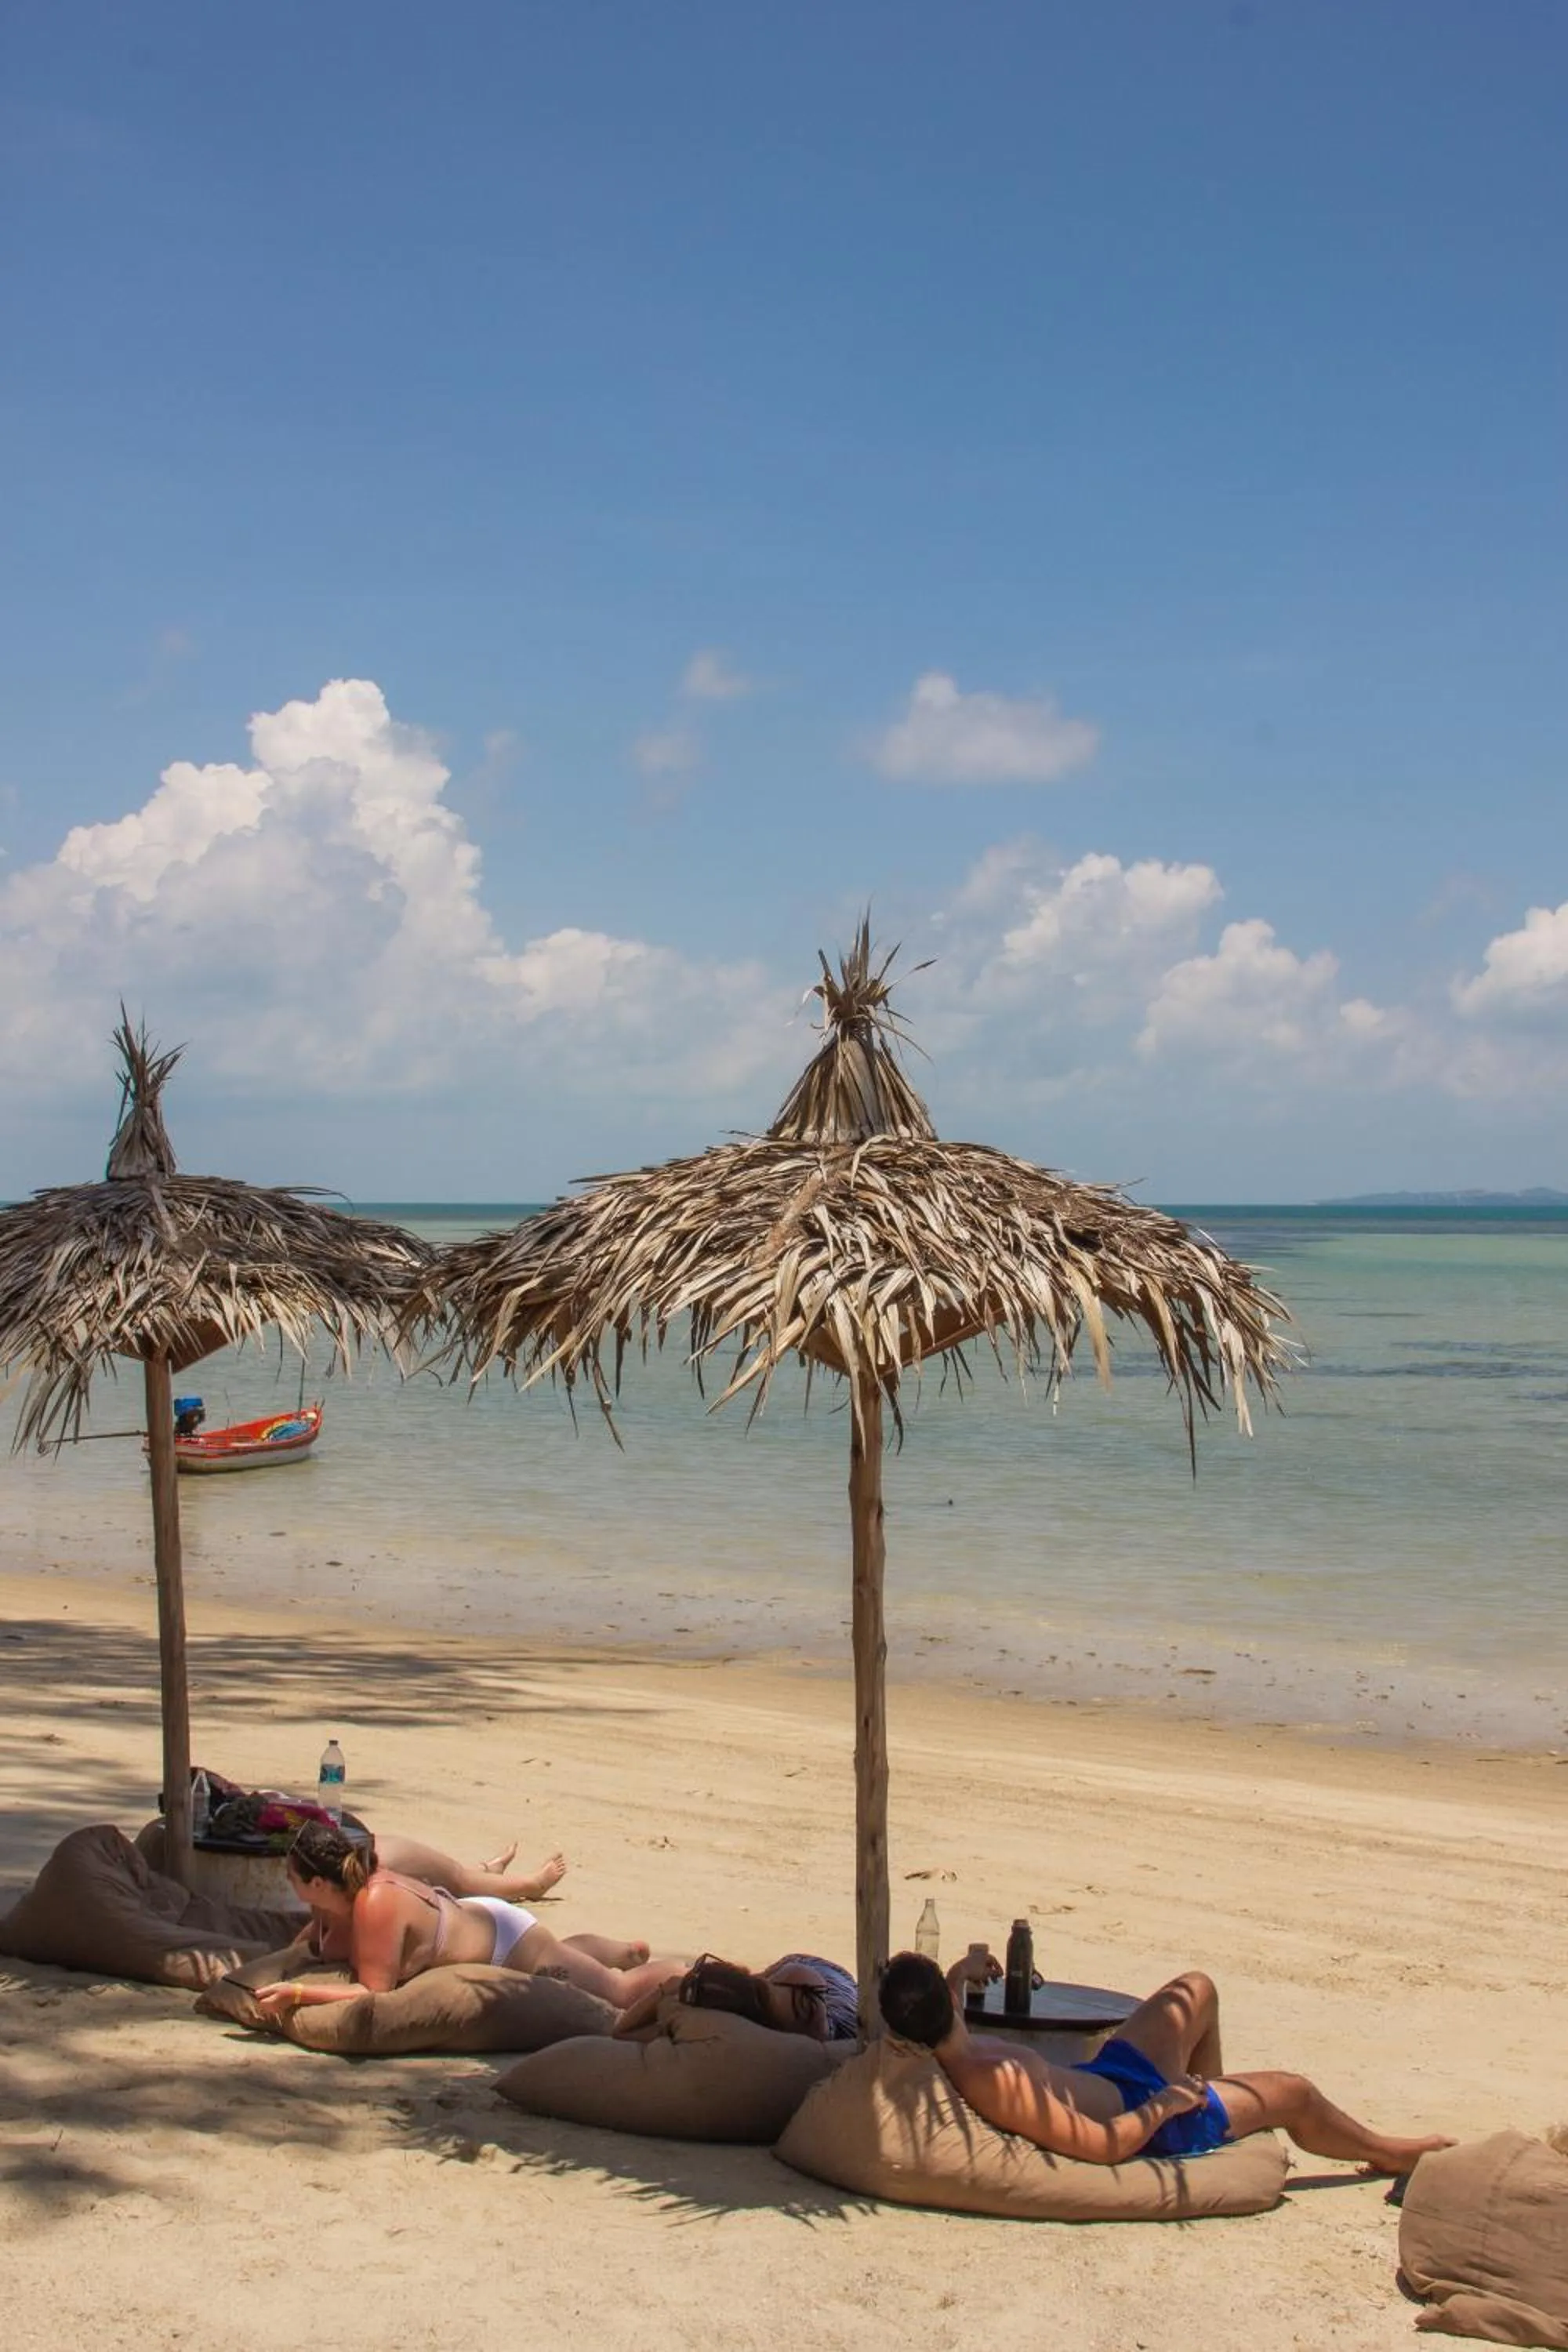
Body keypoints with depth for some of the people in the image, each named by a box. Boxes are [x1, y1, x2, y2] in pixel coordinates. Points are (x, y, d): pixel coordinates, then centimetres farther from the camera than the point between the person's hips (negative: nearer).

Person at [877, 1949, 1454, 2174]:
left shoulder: (929, 2051, -19)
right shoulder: (995, 2086, -42)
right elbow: (1106, 2146, -34)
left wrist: (958, 1975, -3)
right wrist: (1162, 2106, -20)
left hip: (1100, 2075, 8)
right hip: (1135, 2116, -8)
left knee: (1196, 1989, 24)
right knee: (1293, 2093, 10)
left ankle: (1213, 2097, 44)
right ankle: (1388, 2152, 39)